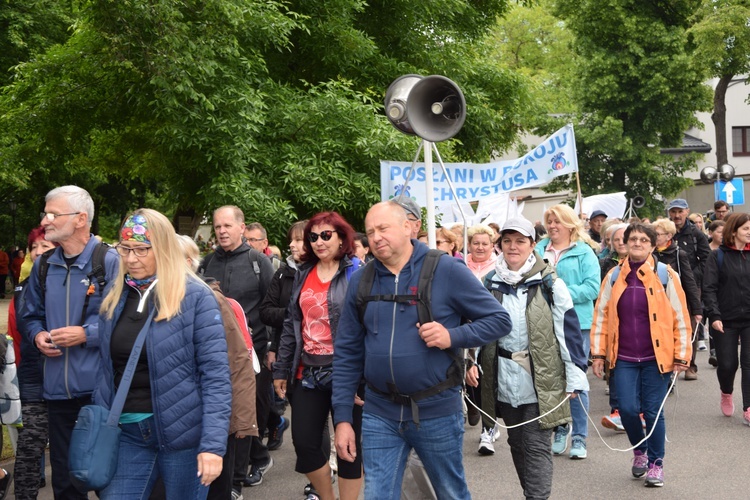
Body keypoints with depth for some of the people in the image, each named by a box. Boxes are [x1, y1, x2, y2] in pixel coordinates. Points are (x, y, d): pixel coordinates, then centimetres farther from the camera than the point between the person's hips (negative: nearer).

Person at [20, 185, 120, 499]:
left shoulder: (110, 263, -10)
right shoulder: (44, 267, 10)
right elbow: (30, 315, 22)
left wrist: (86, 334, -18)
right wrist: (37, 335, 1)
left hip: (100, 389, -6)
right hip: (57, 389, 6)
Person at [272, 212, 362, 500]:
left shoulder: (357, 273, -7)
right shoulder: (303, 274, 10)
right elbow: (291, 324, 15)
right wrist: (281, 369, 13)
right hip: (308, 372, 5)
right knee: (304, 443, 8)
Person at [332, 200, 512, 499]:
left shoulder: (447, 270, -8)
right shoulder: (361, 281, 2)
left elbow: (500, 320, -4)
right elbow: (346, 353, 5)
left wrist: (453, 337, -20)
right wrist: (342, 417, 1)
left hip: (437, 410, -2)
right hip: (379, 414, 3)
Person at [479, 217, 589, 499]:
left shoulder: (549, 284, -6)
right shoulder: (490, 283, 6)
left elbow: (568, 331, -7)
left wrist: (575, 376, -11)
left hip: (540, 381, -4)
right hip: (504, 380, 5)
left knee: (537, 447, -4)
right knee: (517, 444, 15)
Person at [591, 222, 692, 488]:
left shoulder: (666, 275, -3)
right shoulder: (615, 276, 4)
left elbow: (680, 318, -2)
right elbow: (601, 315, 7)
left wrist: (681, 355, -4)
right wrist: (598, 352, 4)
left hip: (656, 357, -2)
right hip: (624, 358, 2)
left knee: (653, 411, 1)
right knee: (628, 409, -3)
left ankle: (656, 463, 21)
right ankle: (640, 450, 26)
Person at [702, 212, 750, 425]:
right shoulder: (718, 256, -1)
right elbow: (709, 288, -5)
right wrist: (714, 315, -14)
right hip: (726, 320, -2)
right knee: (727, 363, 4)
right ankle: (726, 393, 35)